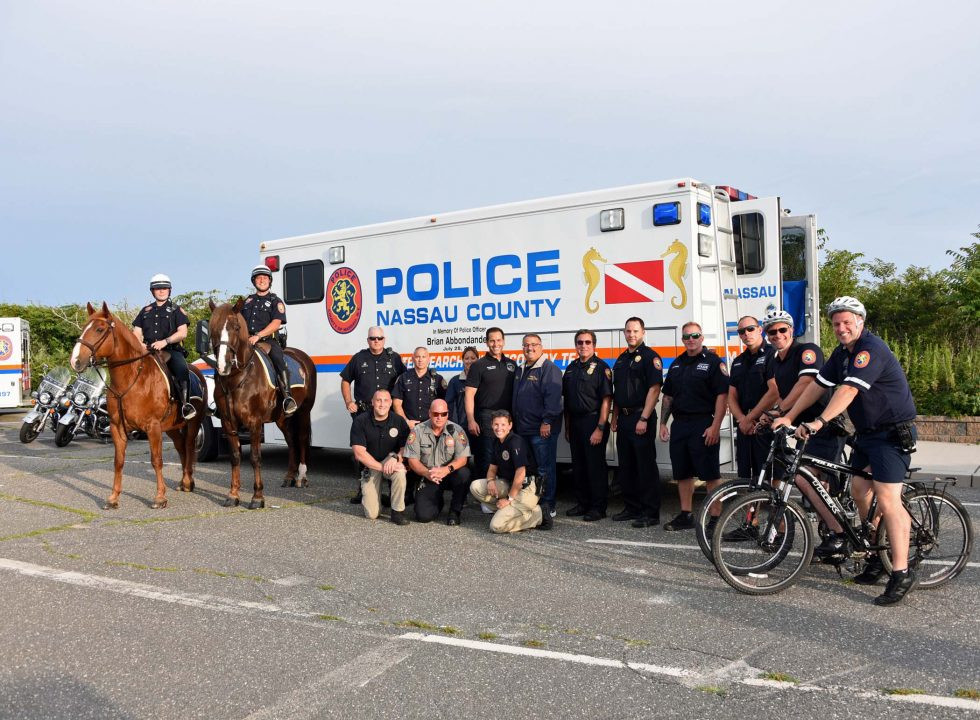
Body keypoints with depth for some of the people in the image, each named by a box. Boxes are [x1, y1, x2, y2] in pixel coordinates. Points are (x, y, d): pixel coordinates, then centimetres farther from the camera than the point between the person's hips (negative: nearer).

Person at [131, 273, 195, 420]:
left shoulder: (176, 310, 11)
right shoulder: (145, 311, 22)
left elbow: (182, 333, -1)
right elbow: (137, 333, 18)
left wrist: (165, 341, -16)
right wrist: (140, 344, -6)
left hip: (172, 350, -4)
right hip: (149, 351, 4)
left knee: (181, 368, -34)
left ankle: (186, 404, -36)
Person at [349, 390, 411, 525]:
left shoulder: (399, 421, -6)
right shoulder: (360, 421, -12)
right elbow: (359, 453, -17)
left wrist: (395, 457, -26)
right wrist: (382, 467, -26)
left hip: (391, 460, 1)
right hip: (370, 466, -1)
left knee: (400, 471, -37)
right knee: (372, 514, -12)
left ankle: (397, 511, -17)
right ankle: (366, 493, 25)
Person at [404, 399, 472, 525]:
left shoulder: (456, 430, -6)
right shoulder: (418, 431, -4)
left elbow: (462, 458, -13)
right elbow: (412, 460, -7)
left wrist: (447, 469, -34)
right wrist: (426, 473, -26)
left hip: (450, 475, 0)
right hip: (428, 479, 0)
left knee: (464, 473, -34)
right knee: (423, 515, -18)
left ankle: (455, 511, -9)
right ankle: (438, 502, 21)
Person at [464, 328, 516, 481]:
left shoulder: (512, 364, 13)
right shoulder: (479, 365, 0)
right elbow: (469, 394, -5)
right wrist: (471, 420, -13)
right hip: (486, 417, -4)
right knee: (487, 458, -4)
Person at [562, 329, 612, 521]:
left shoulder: (600, 367, -7)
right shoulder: (571, 368, 13)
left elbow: (606, 399, -13)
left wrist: (600, 428, -18)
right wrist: (567, 427, 13)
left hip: (593, 421, -7)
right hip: (575, 423, 7)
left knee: (596, 466, -2)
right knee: (578, 466, 12)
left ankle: (598, 507, 6)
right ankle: (583, 503, 23)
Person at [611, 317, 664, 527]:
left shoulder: (650, 357, -7)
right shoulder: (621, 359, 17)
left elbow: (654, 389, -15)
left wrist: (644, 419, -20)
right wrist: (615, 418, 14)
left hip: (641, 417, -8)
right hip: (624, 419, 8)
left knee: (646, 466, -5)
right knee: (626, 466, 12)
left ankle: (651, 513, 0)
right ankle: (632, 508, 22)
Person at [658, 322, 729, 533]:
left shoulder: (713, 362, -4)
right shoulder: (677, 364, 16)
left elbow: (722, 395, -11)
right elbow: (668, 396, 20)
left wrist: (715, 426, -17)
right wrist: (663, 423, 14)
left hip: (703, 425, -7)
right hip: (679, 424, 7)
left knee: (711, 474, -4)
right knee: (683, 473, 11)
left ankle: (715, 518, 1)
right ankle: (686, 516, 21)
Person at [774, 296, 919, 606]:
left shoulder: (871, 348, -19)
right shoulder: (842, 353, 10)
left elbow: (849, 389, -31)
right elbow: (817, 386, 12)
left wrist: (819, 422, -40)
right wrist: (789, 417, 6)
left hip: (893, 433, -9)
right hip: (867, 433, 9)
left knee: (887, 500, -15)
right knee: (859, 489, 9)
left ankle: (901, 573, -12)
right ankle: (878, 554, 23)